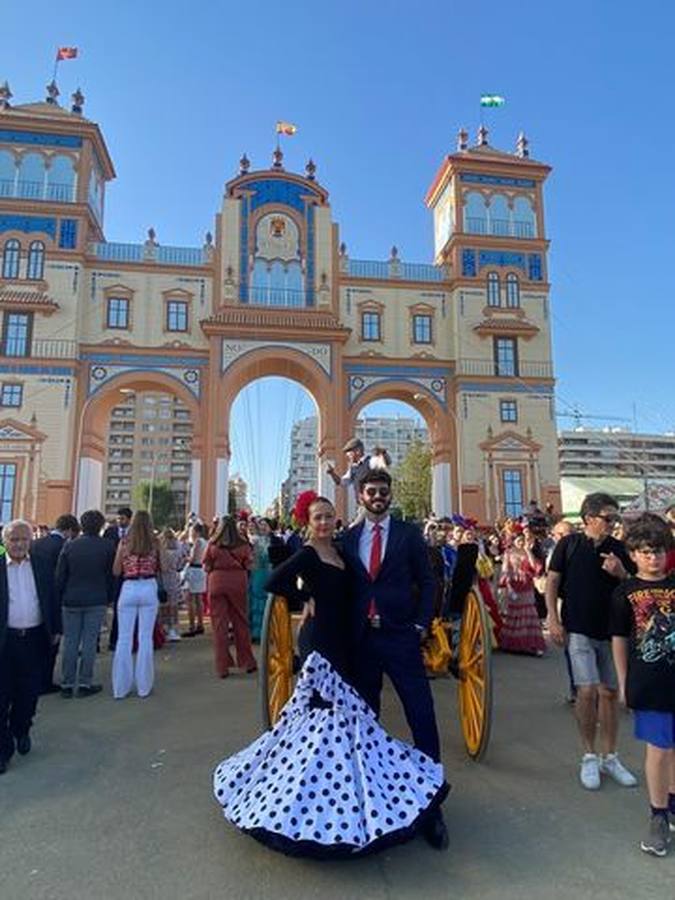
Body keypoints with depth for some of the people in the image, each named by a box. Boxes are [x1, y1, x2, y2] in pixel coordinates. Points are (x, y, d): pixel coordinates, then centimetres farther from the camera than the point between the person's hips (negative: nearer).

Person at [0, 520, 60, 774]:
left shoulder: (41, 565, 2)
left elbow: (52, 598, 7)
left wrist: (55, 630, 7)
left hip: (34, 638, 2)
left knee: (28, 693, 15)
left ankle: (21, 730, 41)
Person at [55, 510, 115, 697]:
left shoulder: (69, 546, 0)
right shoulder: (107, 546, -5)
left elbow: (60, 576, 3)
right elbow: (111, 575, 0)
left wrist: (59, 600, 11)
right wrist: (110, 597, 10)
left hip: (71, 600, 2)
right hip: (96, 601, -2)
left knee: (70, 642, 9)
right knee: (89, 641, 4)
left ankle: (67, 685, 15)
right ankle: (84, 684, 8)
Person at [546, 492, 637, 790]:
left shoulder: (617, 548, 2)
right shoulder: (569, 544, -5)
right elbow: (552, 581, -2)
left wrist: (620, 572, -15)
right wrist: (553, 619, -8)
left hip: (610, 631, 4)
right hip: (578, 630, -3)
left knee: (609, 693, 10)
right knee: (587, 691, -8)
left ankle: (609, 758, 26)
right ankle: (589, 757, 12)